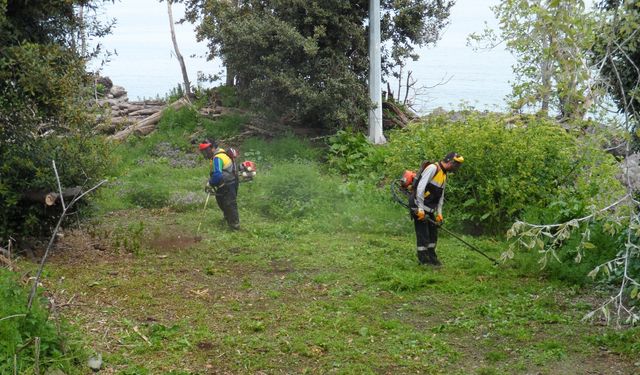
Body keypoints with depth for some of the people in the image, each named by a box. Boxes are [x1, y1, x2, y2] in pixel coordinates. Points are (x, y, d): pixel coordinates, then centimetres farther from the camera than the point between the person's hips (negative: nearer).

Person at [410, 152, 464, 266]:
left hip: (429, 209, 9)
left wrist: (439, 213, 13)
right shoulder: (432, 168, -15)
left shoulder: (444, 175, 16)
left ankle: (431, 257, 27)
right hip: (419, 207, -9)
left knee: (433, 233, 14)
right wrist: (420, 209, -22)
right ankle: (423, 260, 3)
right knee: (423, 234, -5)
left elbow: (441, 196, 21)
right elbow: (420, 188, -22)